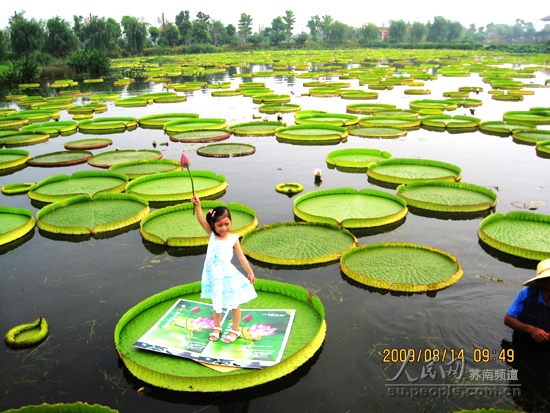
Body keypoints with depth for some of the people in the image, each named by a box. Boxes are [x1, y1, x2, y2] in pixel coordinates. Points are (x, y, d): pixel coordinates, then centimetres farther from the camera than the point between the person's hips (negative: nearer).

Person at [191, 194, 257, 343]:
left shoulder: (233, 239, -9)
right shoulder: (212, 234, -5)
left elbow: (241, 257, -1)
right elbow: (202, 220, -19)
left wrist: (250, 273, 3)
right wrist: (197, 205, -33)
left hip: (227, 275, -2)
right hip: (214, 275, 2)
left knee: (234, 303, 11)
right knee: (216, 303, 20)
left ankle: (235, 330, 29)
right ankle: (217, 327, 41)